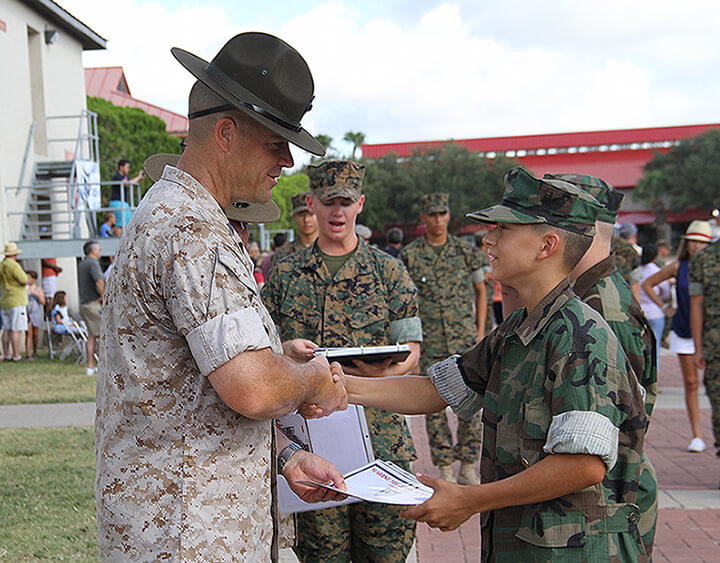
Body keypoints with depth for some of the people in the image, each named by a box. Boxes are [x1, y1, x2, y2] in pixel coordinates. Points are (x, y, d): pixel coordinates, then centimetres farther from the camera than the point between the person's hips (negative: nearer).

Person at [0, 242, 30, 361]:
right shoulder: (13, 265, -14)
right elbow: (25, 281, -17)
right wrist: (27, 279, 4)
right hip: (16, 301, -8)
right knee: (16, 330, -7)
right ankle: (16, 355, -7)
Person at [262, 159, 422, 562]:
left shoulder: (389, 271, 7)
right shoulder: (285, 274, 10)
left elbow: (411, 349, 5)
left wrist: (384, 371, -17)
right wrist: (287, 349, -10)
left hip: (379, 431, 0)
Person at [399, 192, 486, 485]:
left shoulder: (466, 251, 5)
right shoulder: (409, 255, 2)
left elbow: (480, 292, 12)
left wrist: (480, 332, 5)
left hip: (466, 340, 1)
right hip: (429, 343, 0)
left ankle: (468, 466, 15)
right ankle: (444, 467, 16)